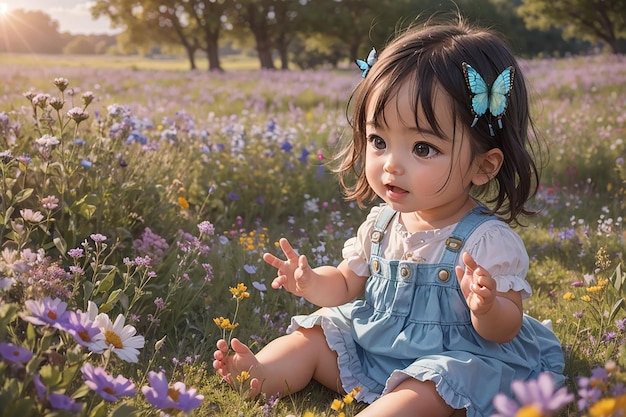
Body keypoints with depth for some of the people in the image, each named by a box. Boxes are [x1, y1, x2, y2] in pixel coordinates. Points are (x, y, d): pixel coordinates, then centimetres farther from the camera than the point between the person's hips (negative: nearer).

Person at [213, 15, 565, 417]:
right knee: (312, 336, 0)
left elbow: (505, 330, -15)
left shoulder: (488, 240, -20)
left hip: (448, 360, -7)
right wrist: (310, 282, -9)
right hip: (368, 344, 7)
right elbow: (347, 284, 13)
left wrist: (486, 309, -39)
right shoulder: (381, 222, -1)